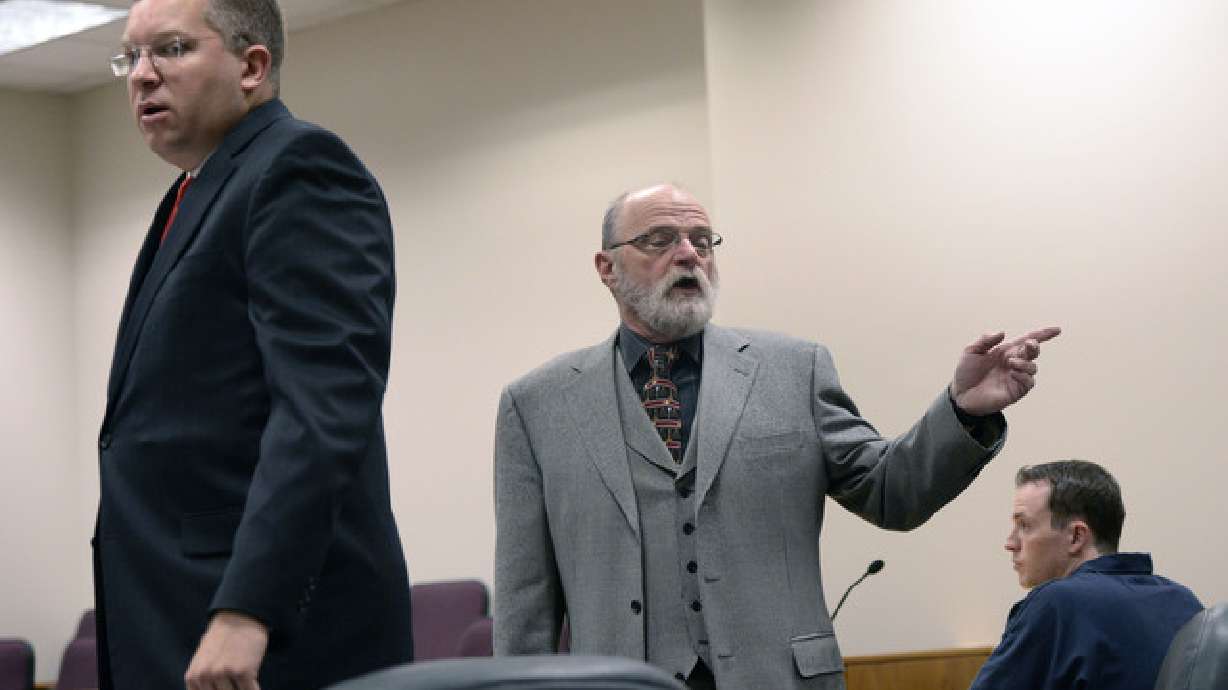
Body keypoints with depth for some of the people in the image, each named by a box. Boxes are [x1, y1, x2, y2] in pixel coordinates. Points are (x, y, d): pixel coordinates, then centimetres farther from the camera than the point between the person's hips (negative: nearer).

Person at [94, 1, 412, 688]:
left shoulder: (301, 169, -8)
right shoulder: (195, 197, 21)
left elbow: (326, 406, -20)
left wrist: (246, 612, -27)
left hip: (279, 633, -9)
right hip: (178, 632, 9)